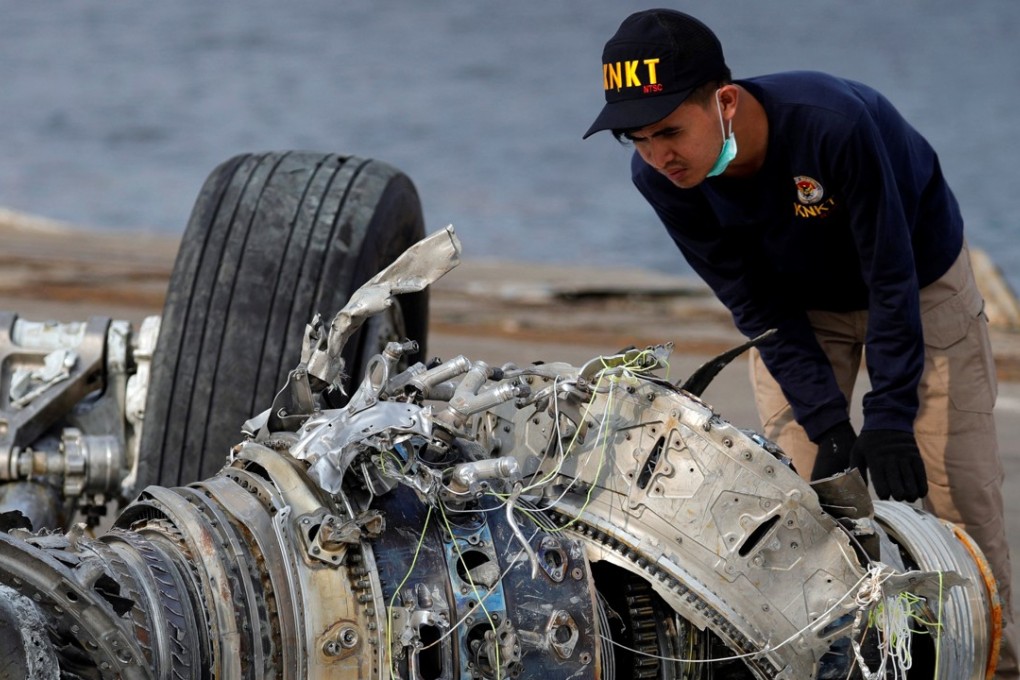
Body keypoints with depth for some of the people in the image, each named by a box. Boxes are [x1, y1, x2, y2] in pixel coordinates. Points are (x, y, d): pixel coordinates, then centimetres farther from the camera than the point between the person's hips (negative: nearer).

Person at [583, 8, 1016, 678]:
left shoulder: (834, 124, -42)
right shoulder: (659, 175, -27)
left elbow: (892, 280, -31)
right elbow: (757, 306, -18)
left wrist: (889, 419, -32)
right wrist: (827, 422, -24)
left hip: (922, 283, -3)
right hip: (801, 306, 3)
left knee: (958, 487, -6)